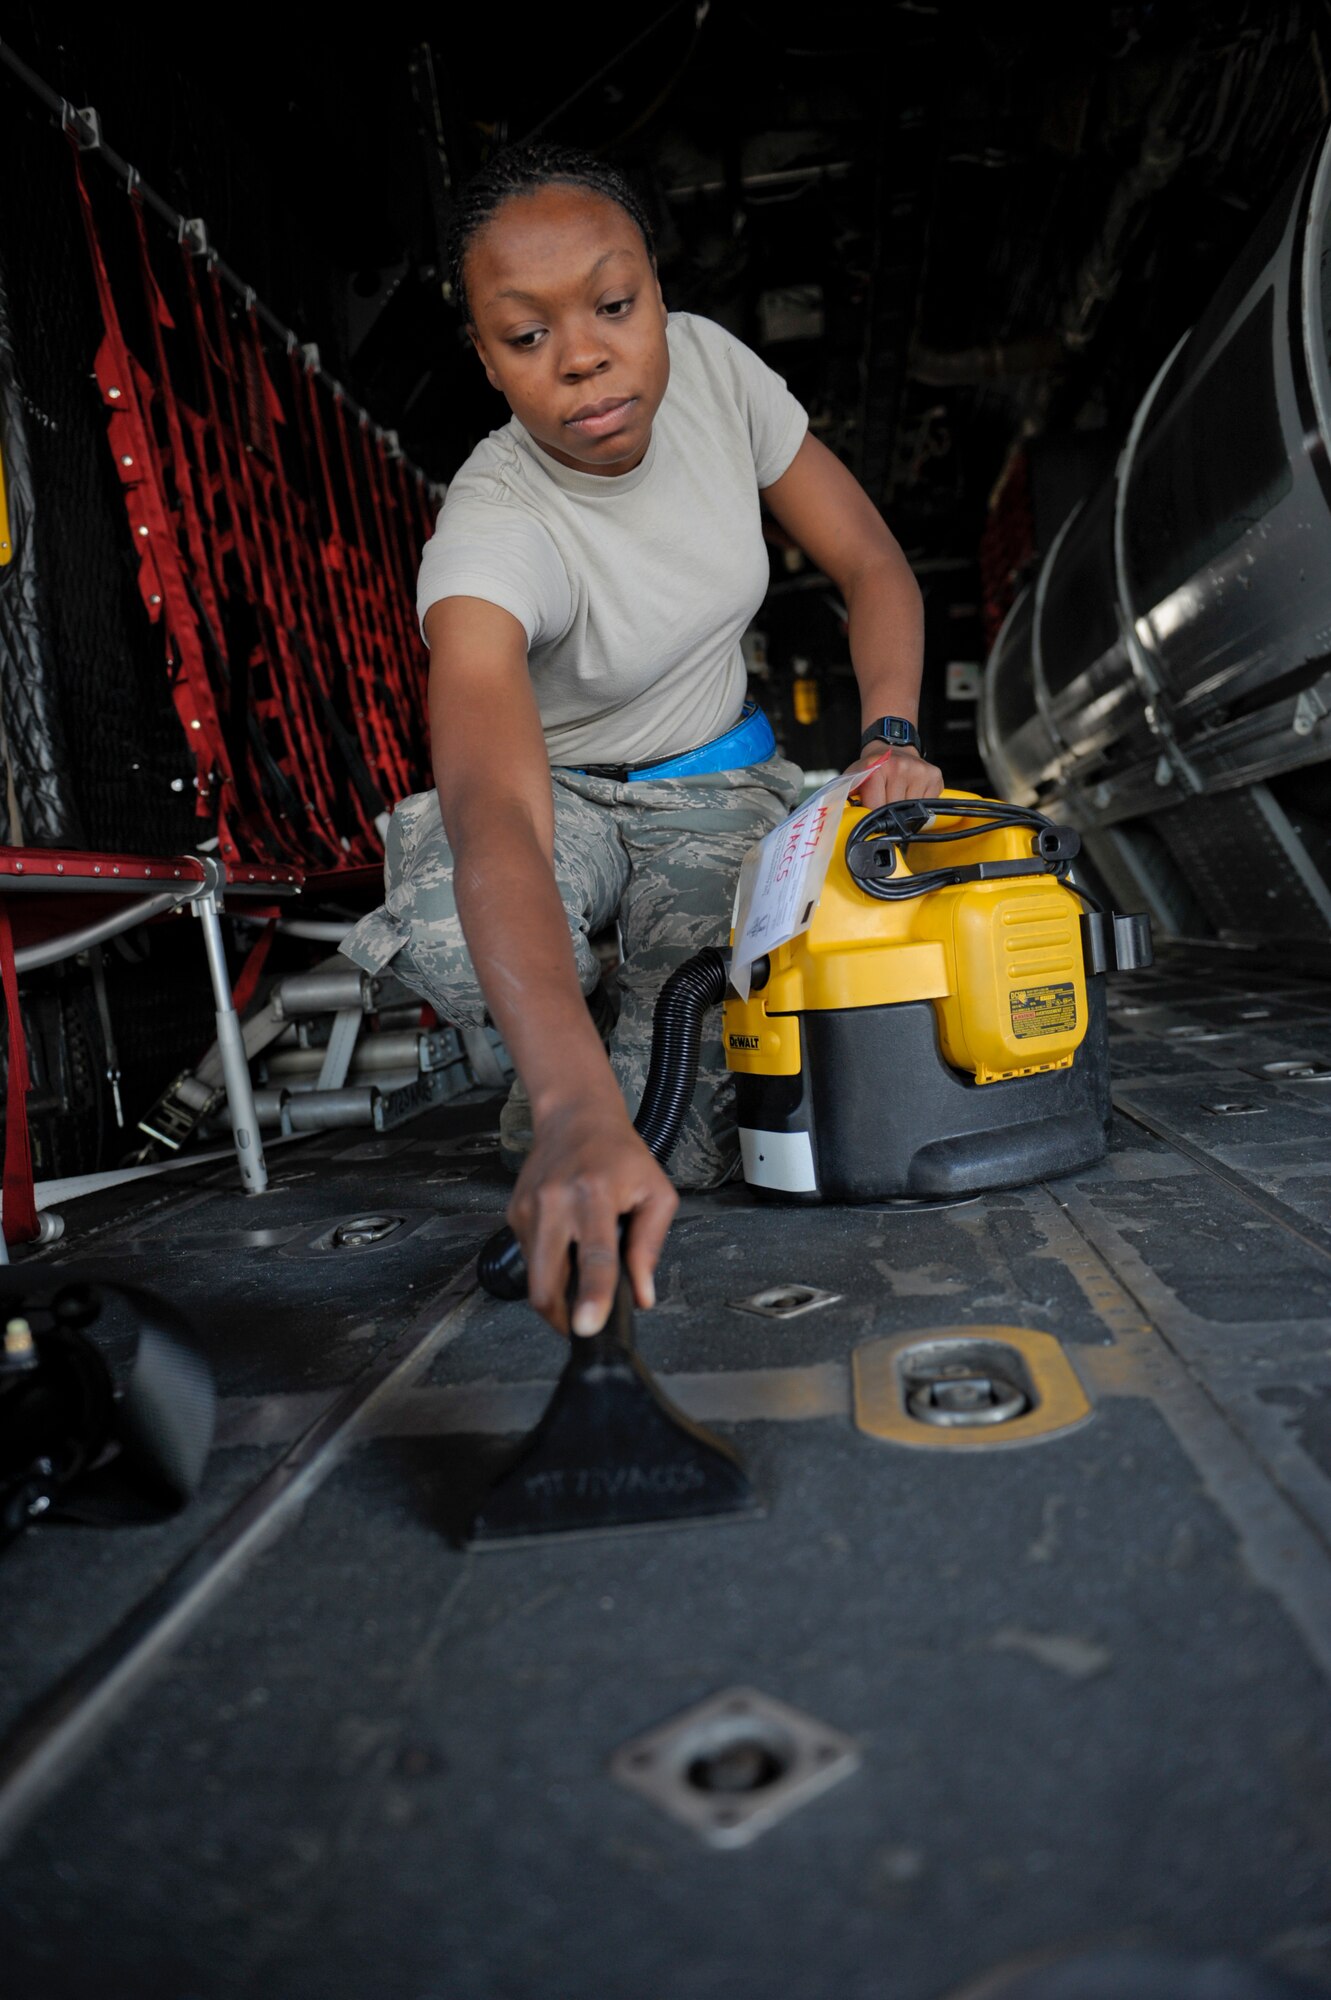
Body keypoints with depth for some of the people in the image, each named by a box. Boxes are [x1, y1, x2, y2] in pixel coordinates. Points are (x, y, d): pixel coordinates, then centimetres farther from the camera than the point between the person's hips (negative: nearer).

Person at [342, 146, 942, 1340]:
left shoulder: (706, 366, -16)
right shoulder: (491, 533, -31)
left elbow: (875, 568, -5)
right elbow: (492, 819, -49)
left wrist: (892, 740, -24)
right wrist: (578, 1118, -63)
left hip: (718, 792, 2)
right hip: (557, 797, -2)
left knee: (689, 1154, -19)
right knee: (458, 947, -38)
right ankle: (577, 1081, -2)